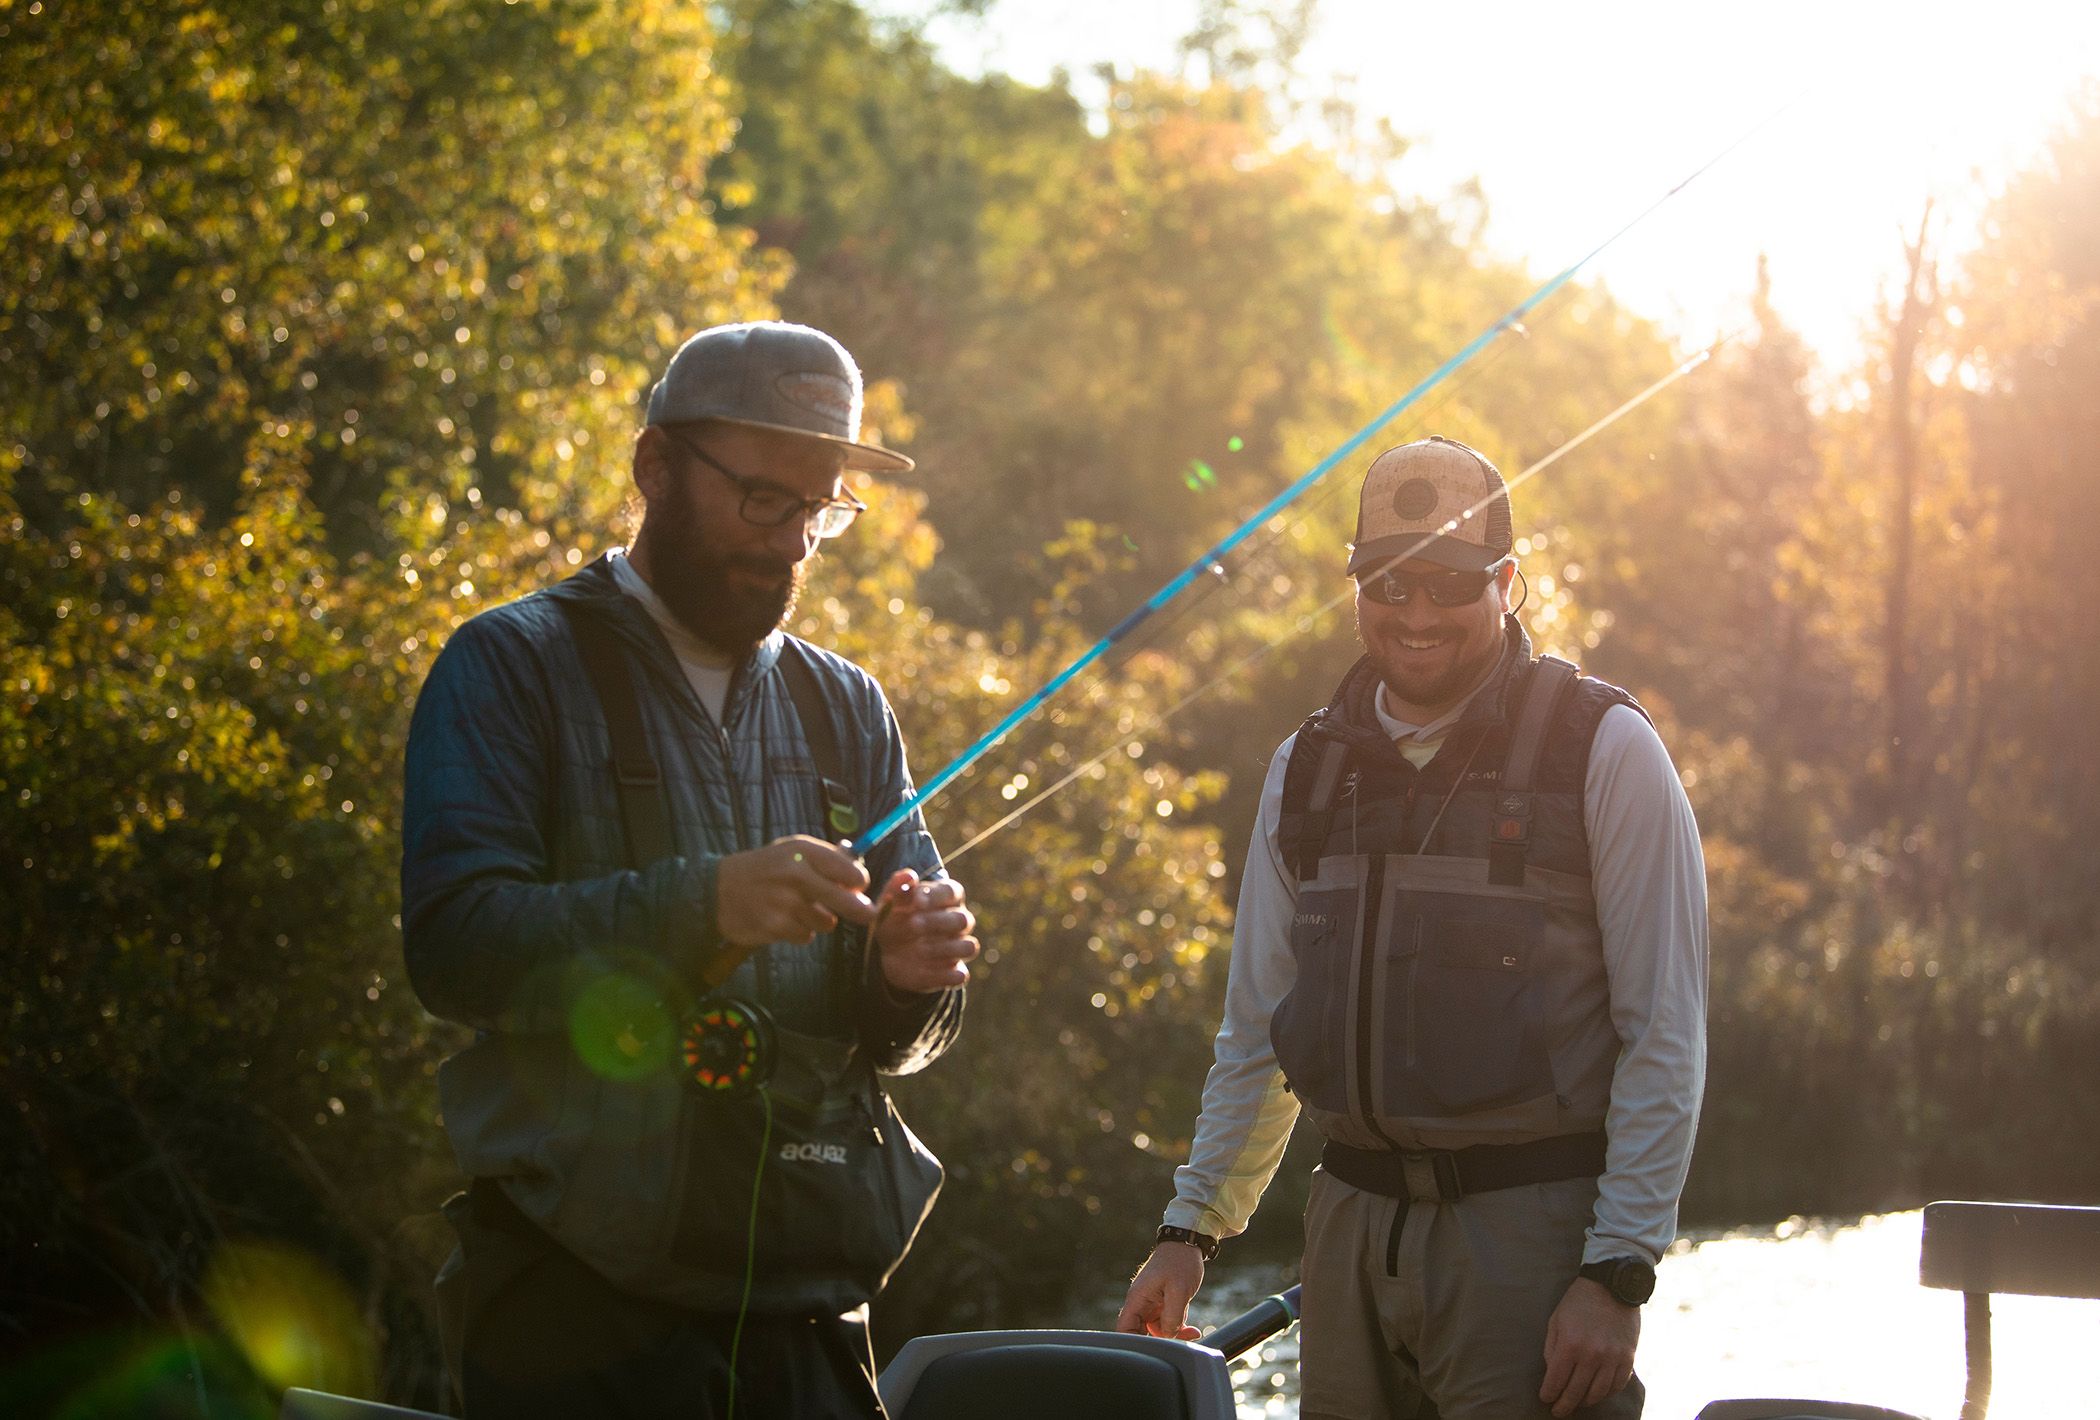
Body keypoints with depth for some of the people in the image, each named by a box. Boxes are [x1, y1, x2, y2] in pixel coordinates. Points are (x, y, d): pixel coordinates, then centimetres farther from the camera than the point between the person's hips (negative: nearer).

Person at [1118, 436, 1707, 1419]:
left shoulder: (1602, 750, -3)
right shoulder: (1309, 770, 12)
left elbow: (1665, 1036, -7)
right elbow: (1254, 1032, 19)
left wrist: (1616, 1275, -13)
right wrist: (1189, 1228, 13)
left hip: (1530, 1230, -4)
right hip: (1353, 1225, 5)